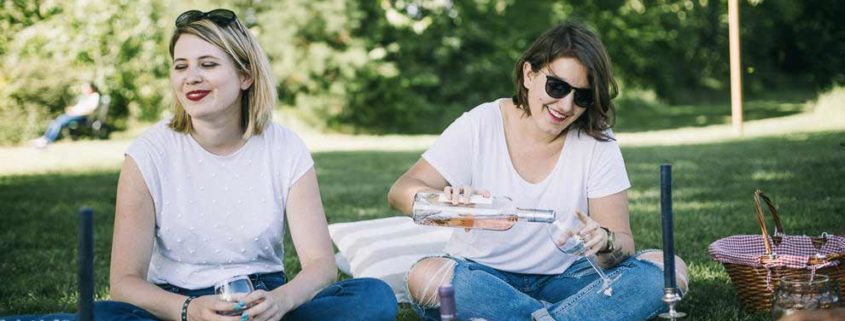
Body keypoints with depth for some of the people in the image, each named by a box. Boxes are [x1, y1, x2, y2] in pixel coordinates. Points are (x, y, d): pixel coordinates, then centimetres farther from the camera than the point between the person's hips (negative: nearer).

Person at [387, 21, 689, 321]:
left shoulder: (597, 142, -4)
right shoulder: (480, 126, -7)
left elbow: (622, 241, -7)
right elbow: (400, 191, -12)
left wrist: (605, 243, -33)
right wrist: (445, 200, -36)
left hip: (563, 280, 1)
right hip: (482, 275, -1)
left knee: (669, 269, -22)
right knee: (424, 277, -33)